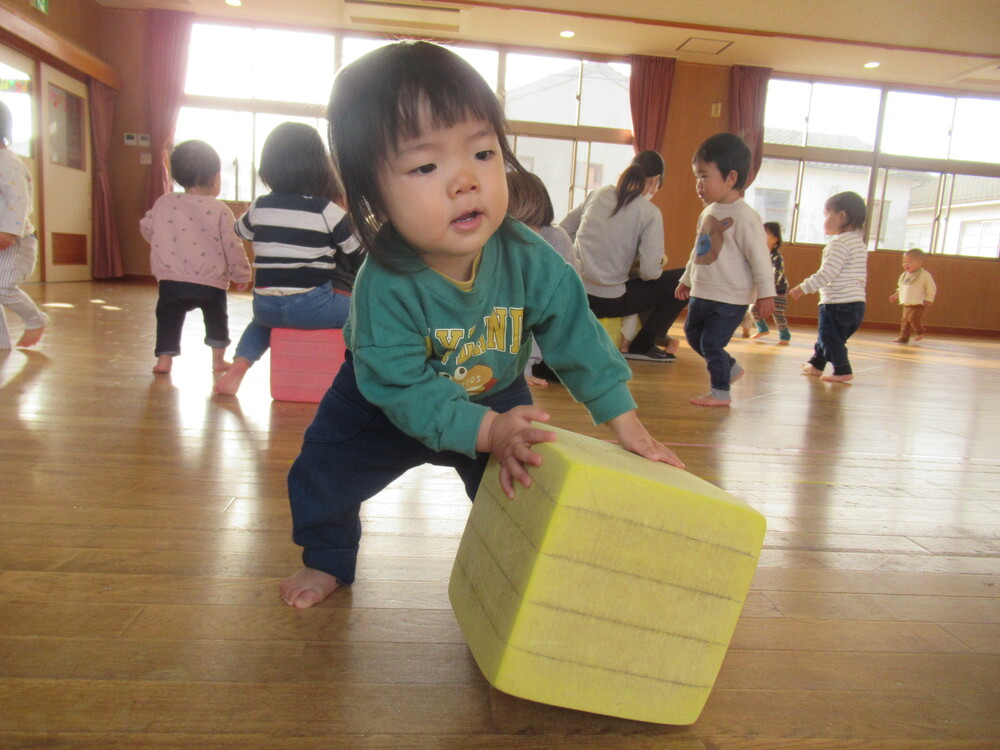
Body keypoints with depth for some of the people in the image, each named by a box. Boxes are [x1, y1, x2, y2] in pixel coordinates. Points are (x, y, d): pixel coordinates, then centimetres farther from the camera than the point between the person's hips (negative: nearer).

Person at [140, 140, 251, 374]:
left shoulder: (164, 202, 7)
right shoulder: (219, 210, -4)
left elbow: (146, 228, 19)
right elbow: (232, 246, -3)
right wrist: (242, 275, 10)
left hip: (171, 282, 2)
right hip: (210, 282, -1)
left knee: (168, 317, 18)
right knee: (216, 317, 20)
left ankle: (164, 357, 12)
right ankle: (218, 358, 22)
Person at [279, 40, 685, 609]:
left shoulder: (529, 259, -28)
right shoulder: (384, 284, -37)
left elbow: (578, 337, -18)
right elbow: (403, 386, -36)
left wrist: (626, 423, -18)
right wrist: (486, 430, -46)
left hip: (498, 398, 2)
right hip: (384, 405, -1)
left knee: (522, 486, 2)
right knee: (324, 474, 0)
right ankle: (329, 560, 29)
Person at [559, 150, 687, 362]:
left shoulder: (599, 194, 7)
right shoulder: (650, 213, -8)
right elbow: (650, 272, -15)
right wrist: (658, 268, 8)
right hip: (609, 302, -7)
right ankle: (642, 346, 9)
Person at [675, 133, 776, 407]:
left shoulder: (744, 217, -18)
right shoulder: (708, 213, 9)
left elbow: (759, 257, -18)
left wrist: (766, 293, -17)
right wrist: (687, 279, 28)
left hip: (729, 299, -9)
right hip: (701, 294, 9)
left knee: (711, 344, -6)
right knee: (693, 335, 18)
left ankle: (721, 392, 13)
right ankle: (731, 368, 37)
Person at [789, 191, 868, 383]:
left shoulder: (840, 243, -15)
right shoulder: (859, 241, 16)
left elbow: (827, 274, -22)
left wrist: (804, 287, -15)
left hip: (838, 303, -10)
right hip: (856, 301, 10)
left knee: (830, 338, -2)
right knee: (826, 336, 21)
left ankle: (843, 370, -1)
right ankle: (816, 364, 34)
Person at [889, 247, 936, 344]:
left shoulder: (924, 274, -7)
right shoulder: (904, 275, 12)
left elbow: (931, 287, -5)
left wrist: (928, 299, -10)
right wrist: (896, 295, 15)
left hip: (918, 304, -6)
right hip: (906, 304, 6)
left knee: (913, 318, -16)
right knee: (905, 320, 6)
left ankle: (919, 332, 7)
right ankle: (904, 337, 12)